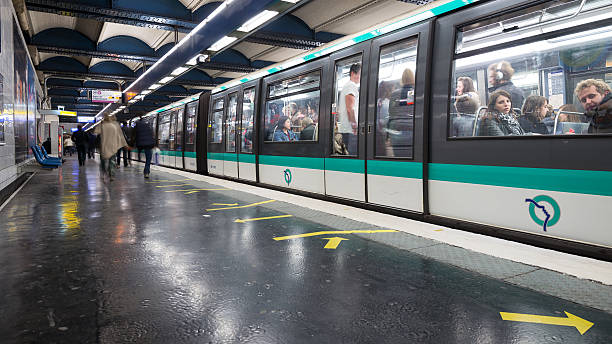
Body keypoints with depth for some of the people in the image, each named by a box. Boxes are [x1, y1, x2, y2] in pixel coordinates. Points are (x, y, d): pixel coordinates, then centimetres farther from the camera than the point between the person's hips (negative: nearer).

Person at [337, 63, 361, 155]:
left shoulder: (345, 86, 24)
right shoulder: (352, 86, -7)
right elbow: (350, 108, -18)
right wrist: (354, 125, -18)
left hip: (344, 129, 10)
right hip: (351, 130, -10)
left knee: (351, 153, 11)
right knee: (354, 155, -12)